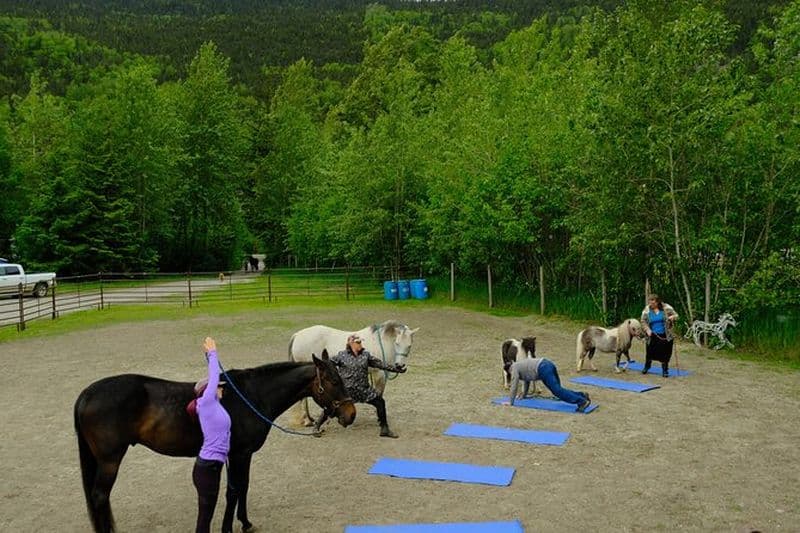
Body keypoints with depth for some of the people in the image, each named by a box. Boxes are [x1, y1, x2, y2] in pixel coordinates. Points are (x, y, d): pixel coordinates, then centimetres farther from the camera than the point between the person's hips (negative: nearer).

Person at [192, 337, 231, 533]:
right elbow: (214, 376, -1)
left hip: (211, 466, 9)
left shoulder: (214, 405, 12)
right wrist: (212, 353, 10)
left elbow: (214, 377, 23)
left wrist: (211, 355, 27)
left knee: (206, 517, 17)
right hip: (207, 468, -9)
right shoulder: (206, 403, -9)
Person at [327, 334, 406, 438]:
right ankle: (316, 426, 17)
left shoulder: (366, 355, 6)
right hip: (346, 389, -4)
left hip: (364, 389, 4)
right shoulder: (342, 355, -4)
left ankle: (384, 429, 10)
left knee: (380, 402, -2)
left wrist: (395, 368, 7)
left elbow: (380, 364, 9)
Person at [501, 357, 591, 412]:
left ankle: (582, 401, -26)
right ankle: (582, 395, 6)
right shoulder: (520, 365, 33)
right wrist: (523, 395, 49)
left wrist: (510, 402, 6)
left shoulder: (514, 368, 7)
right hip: (548, 364, 9)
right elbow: (527, 380, 43)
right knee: (558, 390, 12)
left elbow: (514, 385, 2)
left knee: (557, 390, -15)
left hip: (543, 369, -9)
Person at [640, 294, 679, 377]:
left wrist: (673, 317, -21)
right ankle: (646, 367, 32)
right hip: (653, 336, 1)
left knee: (665, 353, 1)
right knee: (650, 352, 8)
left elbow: (676, 315, 3)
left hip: (665, 336, -1)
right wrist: (647, 329, -11)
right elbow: (643, 321, 4)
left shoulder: (666, 307, -5)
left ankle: (665, 370, 17)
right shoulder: (647, 310, -2)